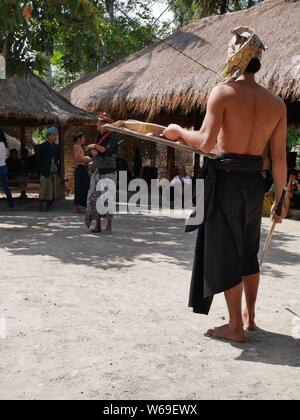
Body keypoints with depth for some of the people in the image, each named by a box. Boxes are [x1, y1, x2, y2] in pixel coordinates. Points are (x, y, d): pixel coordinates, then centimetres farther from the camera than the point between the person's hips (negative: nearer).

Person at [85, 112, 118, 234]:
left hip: (108, 172, -7)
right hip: (97, 171, 7)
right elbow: (91, 149, 13)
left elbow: (107, 150, -25)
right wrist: (92, 151, -9)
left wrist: (95, 146, -34)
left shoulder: (112, 138, -8)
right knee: (94, 196, 2)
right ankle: (97, 225, 10)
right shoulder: (99, 137, 15)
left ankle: (109, 227, -5)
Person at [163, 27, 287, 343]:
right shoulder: (276, 103, 5)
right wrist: (279, 198, 10)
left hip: (224, 178, -5)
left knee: (225, 253, 5)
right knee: (248, 252, 20)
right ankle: (249, 316, 33)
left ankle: (235, 326, 12)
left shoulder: (223, 92, -10)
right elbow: (279, 158, 3)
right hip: (254, 182, 5)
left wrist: (178, 131, 0)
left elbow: (206, 143, -18)